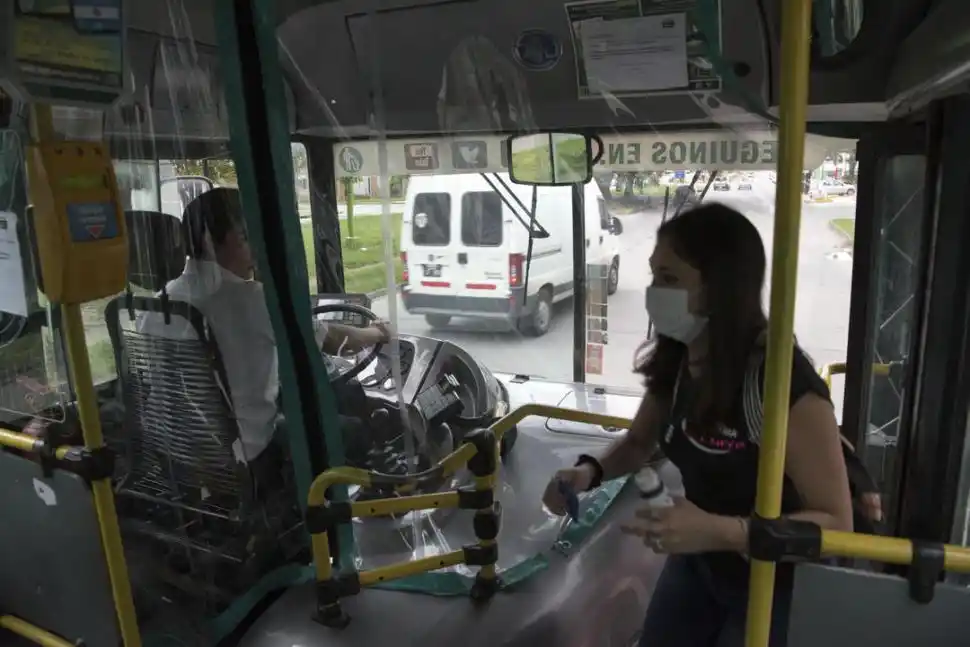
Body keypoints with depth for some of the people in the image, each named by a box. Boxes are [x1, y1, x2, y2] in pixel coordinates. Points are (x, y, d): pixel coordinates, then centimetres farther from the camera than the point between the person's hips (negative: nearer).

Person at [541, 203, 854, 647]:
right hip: (696, 564, 6)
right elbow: (640, 442, 6)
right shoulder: (674, 362, -10)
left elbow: (836, 523, -25)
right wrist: (591, 471, -14)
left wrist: (720, 531, -39)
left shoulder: (784, 379, -31)